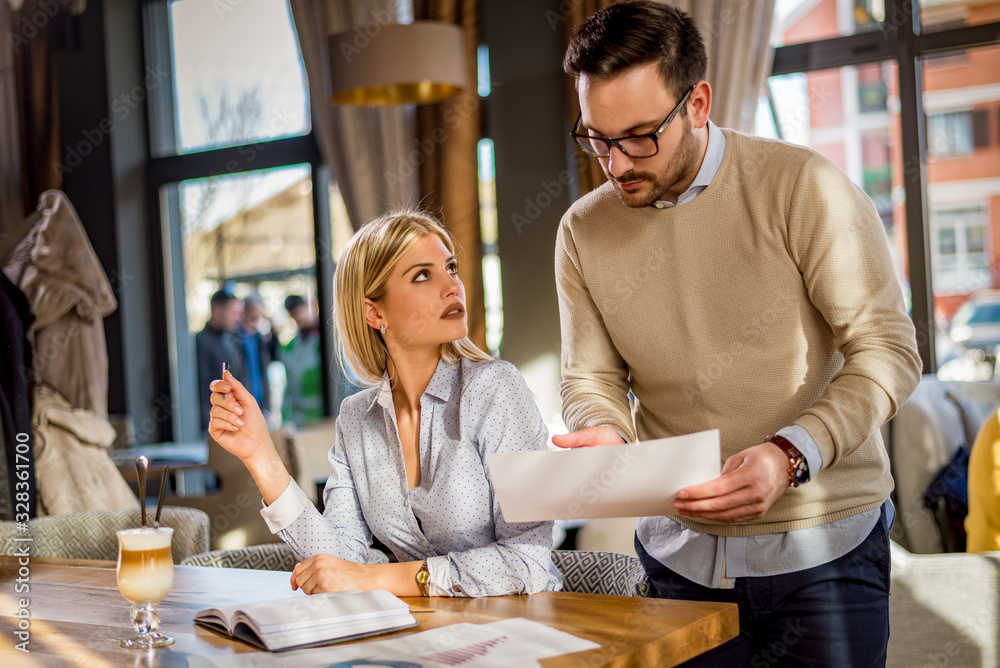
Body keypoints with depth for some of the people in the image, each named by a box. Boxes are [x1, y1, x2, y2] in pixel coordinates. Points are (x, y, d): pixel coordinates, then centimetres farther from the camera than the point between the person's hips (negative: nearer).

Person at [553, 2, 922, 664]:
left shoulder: (803, 187, -11)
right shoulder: (584, 231, 1)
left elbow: (888, 350, -12)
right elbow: (592, 379, 6)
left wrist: (790, 455, -27)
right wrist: (602, 434, -18)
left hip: (822, 544, -2)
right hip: (680, 553, 3)